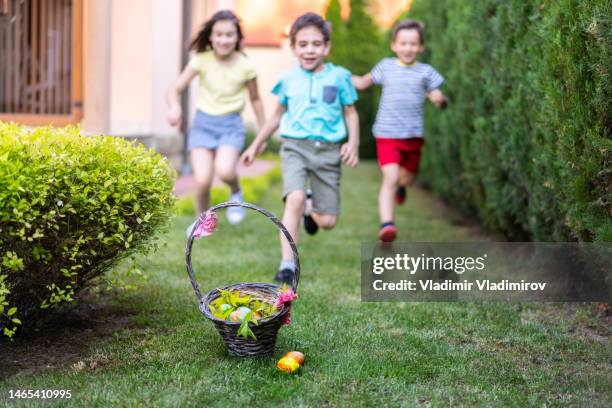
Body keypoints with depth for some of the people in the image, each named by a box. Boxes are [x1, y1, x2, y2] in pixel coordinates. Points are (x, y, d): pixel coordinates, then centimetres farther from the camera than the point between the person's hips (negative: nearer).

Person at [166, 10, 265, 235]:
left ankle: (236, 193, 9)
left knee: (224, 170, -28)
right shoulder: (201, 60, -7)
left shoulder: (245, 66, -6)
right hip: (203, 123, 1)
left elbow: (255, 99, 8)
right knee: (202, 180, -13)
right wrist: (174, 107, -33)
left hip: (231, 125, -1)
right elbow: (174, 89, -10)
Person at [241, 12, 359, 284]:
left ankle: (311, 208, 40)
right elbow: (277, 115, 22)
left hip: (328, 150, 0)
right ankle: (287, 264, -21)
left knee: (328, 221, 2)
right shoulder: (288, 79, 8)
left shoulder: (339, 77, 3)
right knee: (295, 198, -28)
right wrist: (256, 144, 26)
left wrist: (353, 143, -6)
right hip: (295, 146, 0)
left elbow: (350, 113, 11)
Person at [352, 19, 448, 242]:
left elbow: (438, 99, 0)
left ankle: (400, 185, 56)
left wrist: (440, 99, -24)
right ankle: (386, 224, -22)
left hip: (413, 135, 2)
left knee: (407, 178, 18)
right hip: (387, 134, -2)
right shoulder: (385, 66, 4)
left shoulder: (426, 72, 3)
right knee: (390, 177, -18)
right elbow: (363, 83, 20)